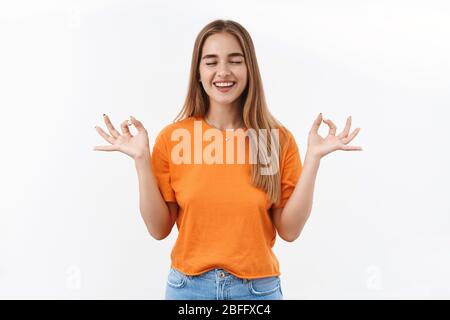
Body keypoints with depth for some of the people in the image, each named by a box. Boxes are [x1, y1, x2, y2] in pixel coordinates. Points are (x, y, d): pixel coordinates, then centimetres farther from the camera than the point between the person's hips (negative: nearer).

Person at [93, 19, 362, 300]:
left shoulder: (279, 139, -7)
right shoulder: (173, 138, -7)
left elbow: (289, 230, -8)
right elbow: (159, 229, -5)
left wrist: (313, 158, -15)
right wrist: (142, 159, -15)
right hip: (188, 286, 0)